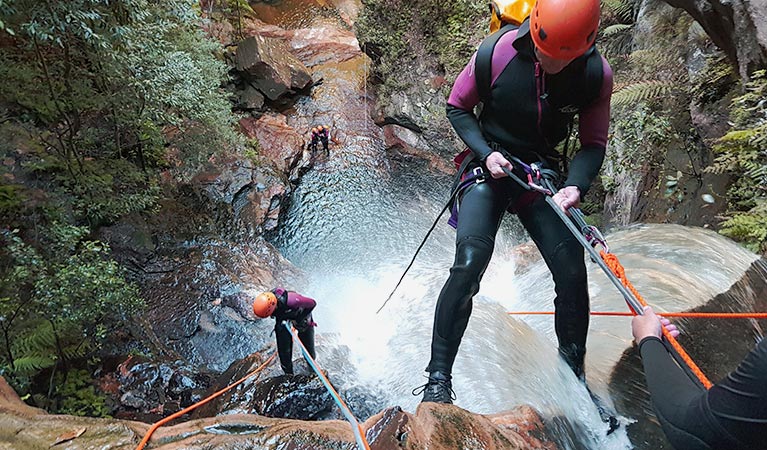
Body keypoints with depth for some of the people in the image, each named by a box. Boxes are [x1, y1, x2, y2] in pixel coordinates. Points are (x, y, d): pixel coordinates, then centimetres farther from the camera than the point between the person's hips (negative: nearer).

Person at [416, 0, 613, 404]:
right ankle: (438, 378, -8)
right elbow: (457, 107, -1)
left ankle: (575, 377, 18)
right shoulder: (497, 53, -16)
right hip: (489, 168, -2)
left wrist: (576, 185, -20)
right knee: (469, 265, -22)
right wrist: (485, 152, -16)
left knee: (572, 273, -6)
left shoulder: (596, 73, -10)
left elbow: (593, 143, 0)